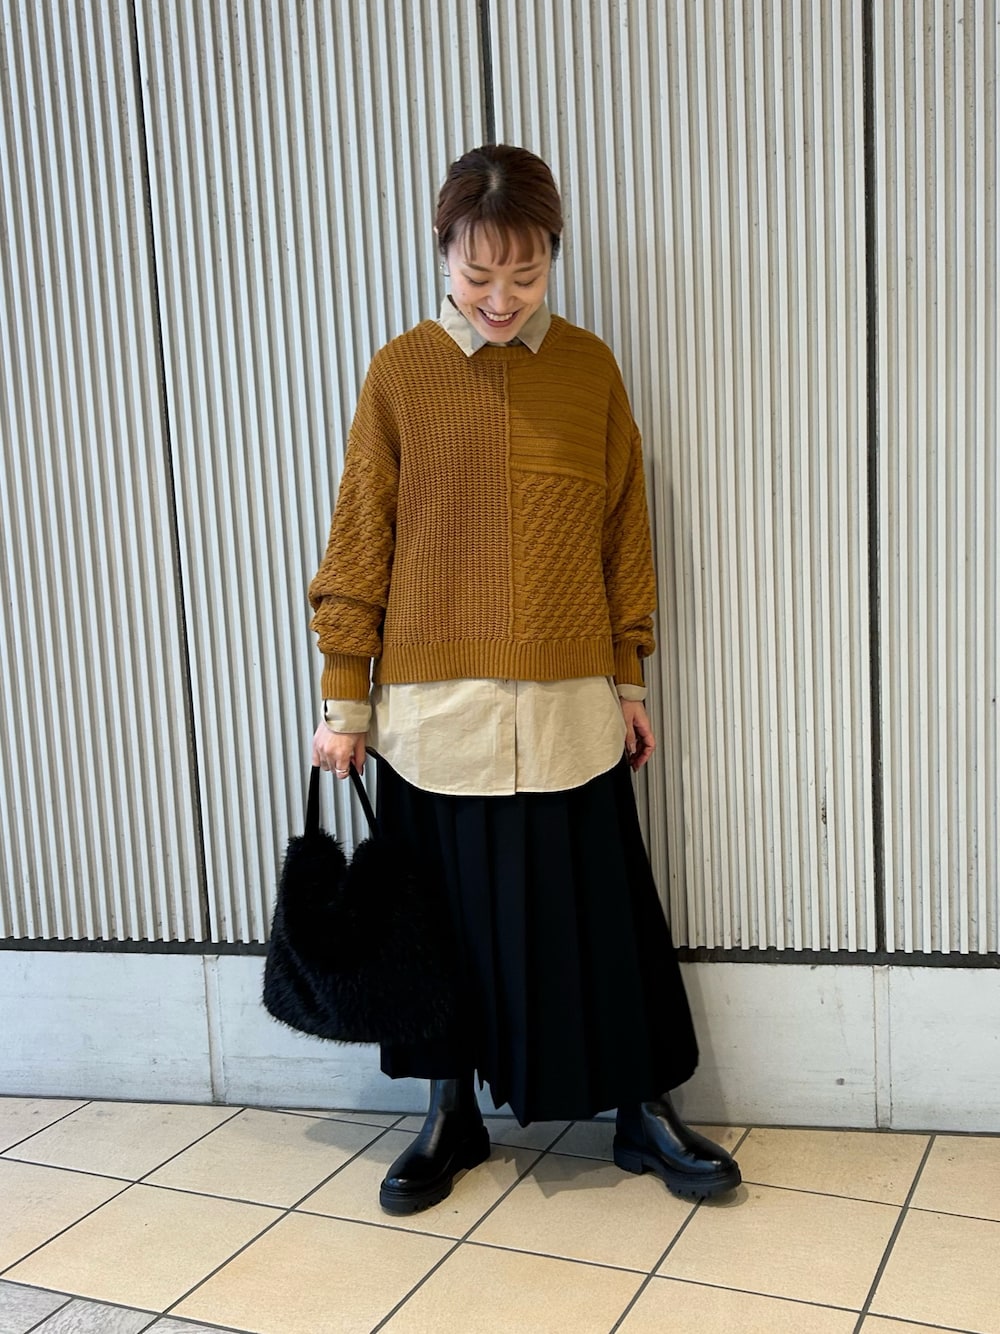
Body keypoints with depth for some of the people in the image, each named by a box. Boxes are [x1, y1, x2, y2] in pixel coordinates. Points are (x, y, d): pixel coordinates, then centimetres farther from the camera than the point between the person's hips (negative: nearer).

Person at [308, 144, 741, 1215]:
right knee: (446, 916, 11)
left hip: (568, 709, 1)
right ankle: (450, 1115, 31)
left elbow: (624, 533, 8)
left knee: (601, 914, 8)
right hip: (434, 711, 0)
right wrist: (344, 703, 0)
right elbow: (357, 546, 0)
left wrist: (628, 680, 9)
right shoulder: (400, 374, -1)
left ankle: (644, 1111, 28)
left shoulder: (590, 368, 3)